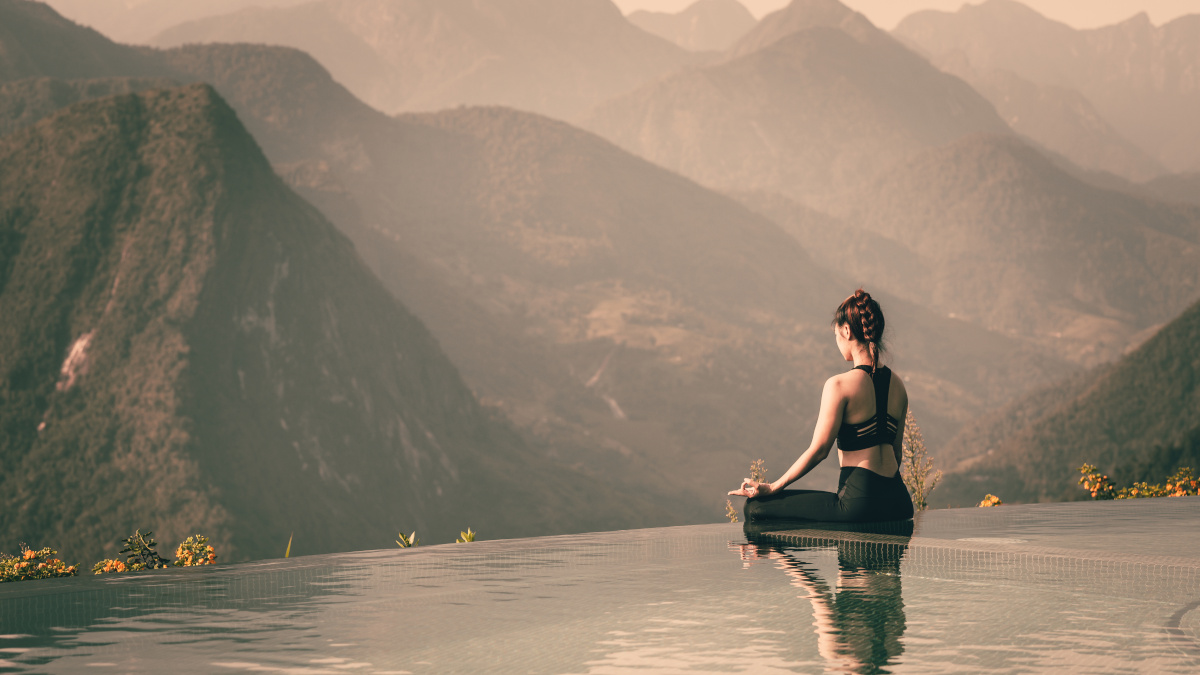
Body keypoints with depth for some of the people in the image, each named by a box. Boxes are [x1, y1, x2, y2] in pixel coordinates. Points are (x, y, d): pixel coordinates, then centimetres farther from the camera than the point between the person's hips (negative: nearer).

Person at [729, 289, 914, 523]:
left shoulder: (840, 385, -13)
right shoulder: (897, 384, 8)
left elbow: (818, 450, -12)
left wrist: (771, 487, -2)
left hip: (858, 502, -8)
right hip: (897, 503, 8)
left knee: (756, 507, -1)